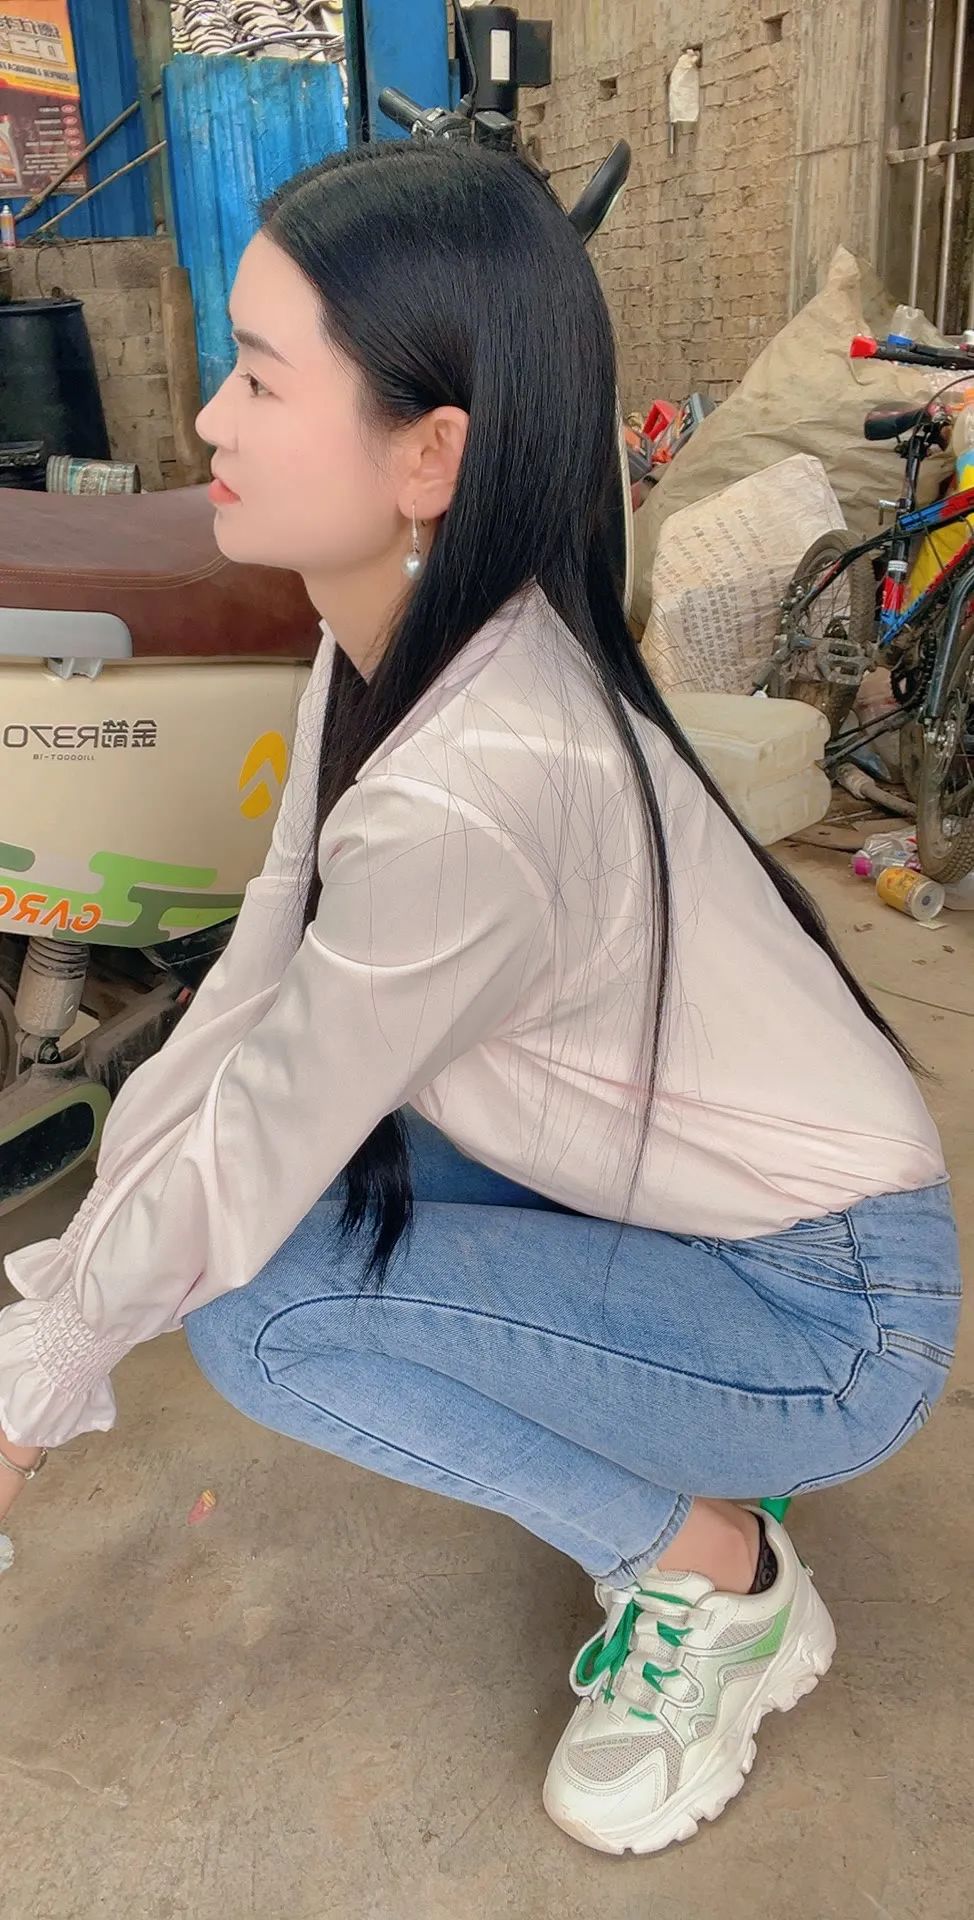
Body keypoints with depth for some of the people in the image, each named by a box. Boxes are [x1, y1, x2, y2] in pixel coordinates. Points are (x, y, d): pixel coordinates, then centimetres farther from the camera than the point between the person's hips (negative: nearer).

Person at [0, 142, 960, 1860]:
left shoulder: (477, 784, -33)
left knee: (253, 1302, -19)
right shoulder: (394, 641, -7)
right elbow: (252, 985, -4)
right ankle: (696, 1445, 14)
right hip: (709, 1202, 8)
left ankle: (715, 1578, 2)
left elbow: (249, 1156, -22)